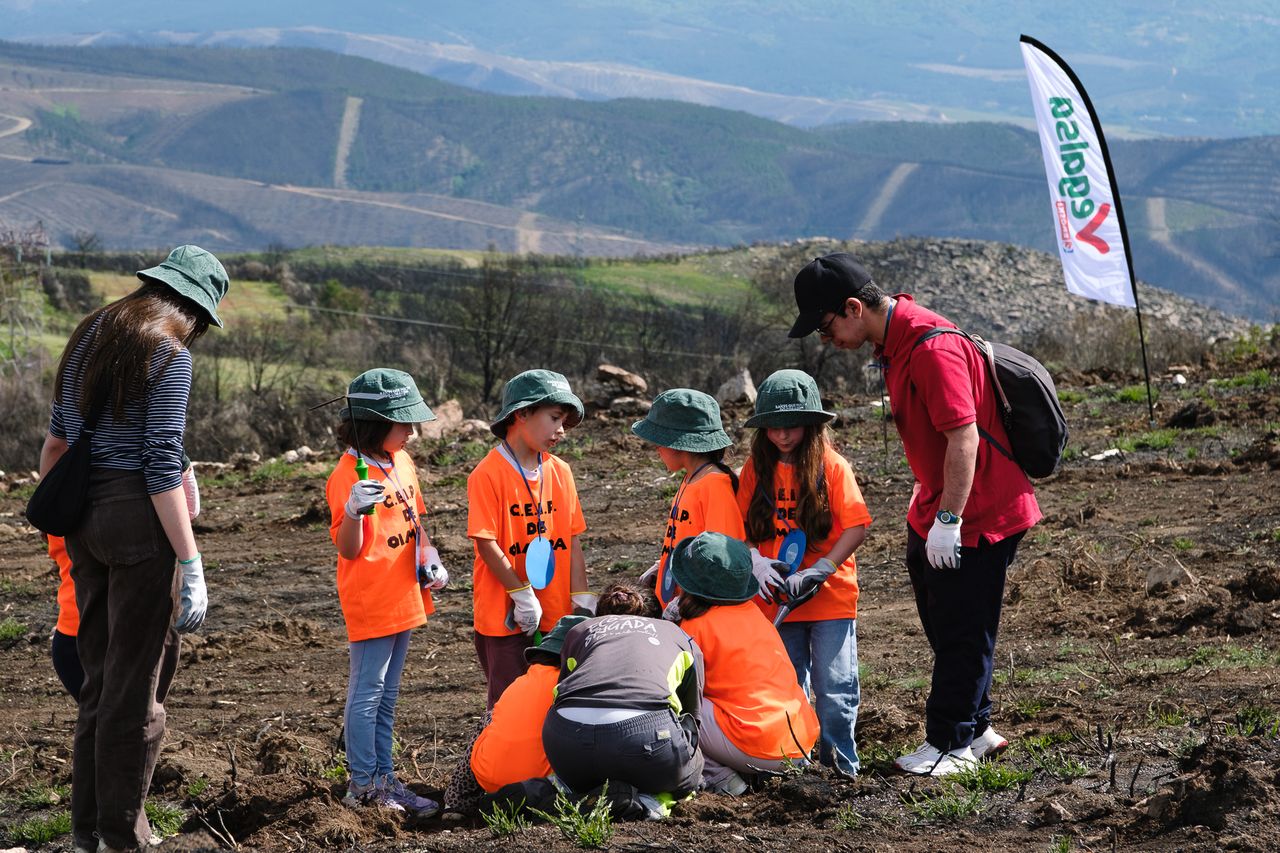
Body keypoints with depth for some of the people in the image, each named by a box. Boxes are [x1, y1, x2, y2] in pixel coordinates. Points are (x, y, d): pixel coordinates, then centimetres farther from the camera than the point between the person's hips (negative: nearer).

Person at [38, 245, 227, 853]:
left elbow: (56, 438, 20)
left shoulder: (88, 339, 13)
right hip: (140, 522, -8)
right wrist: (191, 564, -15)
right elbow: (163, 467, -16)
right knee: (137, 685, 1)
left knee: (98, 679, 16)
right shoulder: (169, 354, -10)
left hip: (85, 522, 8)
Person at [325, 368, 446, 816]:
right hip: (369, 602, -8)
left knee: (386, 695, 15)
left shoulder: (403, 462, 7)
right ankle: (362, 785, 7)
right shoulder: (349, 475, -17)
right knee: (367, 693, -1)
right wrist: (354, 512, -38)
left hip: (404, 597, 8)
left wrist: (429, 557, 1)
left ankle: (383, 778, 22)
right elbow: (348, 549, -19)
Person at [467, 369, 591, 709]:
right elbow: (486, 544, -14)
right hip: (505, 616, -5)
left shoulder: (560, 471, 6)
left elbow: (572, 540, 8)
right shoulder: (488, 474, -12)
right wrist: (522, 595, -14)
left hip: (556, 614, 5)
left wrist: (581, 598, 1)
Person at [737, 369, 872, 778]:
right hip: (778, 598, 3)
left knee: (835, 686, -1)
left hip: (831, 596, -3)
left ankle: (840, 764, 9)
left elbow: (857, 527, -14)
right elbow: (741, 529, 3)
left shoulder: (832, 466, -9)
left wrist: (817, 572, -21)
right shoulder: (757, 469, 2)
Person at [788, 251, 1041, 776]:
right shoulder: (894, 341, 6)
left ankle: (950, 743, 8)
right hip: (935, 509, 10)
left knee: (962, 632, -1)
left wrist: (948, 519, -26)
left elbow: (964, 438, -28)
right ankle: (975, 730, 28)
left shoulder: (931, 348, -25)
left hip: (977, 514, -10)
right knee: (944, 628, 17)